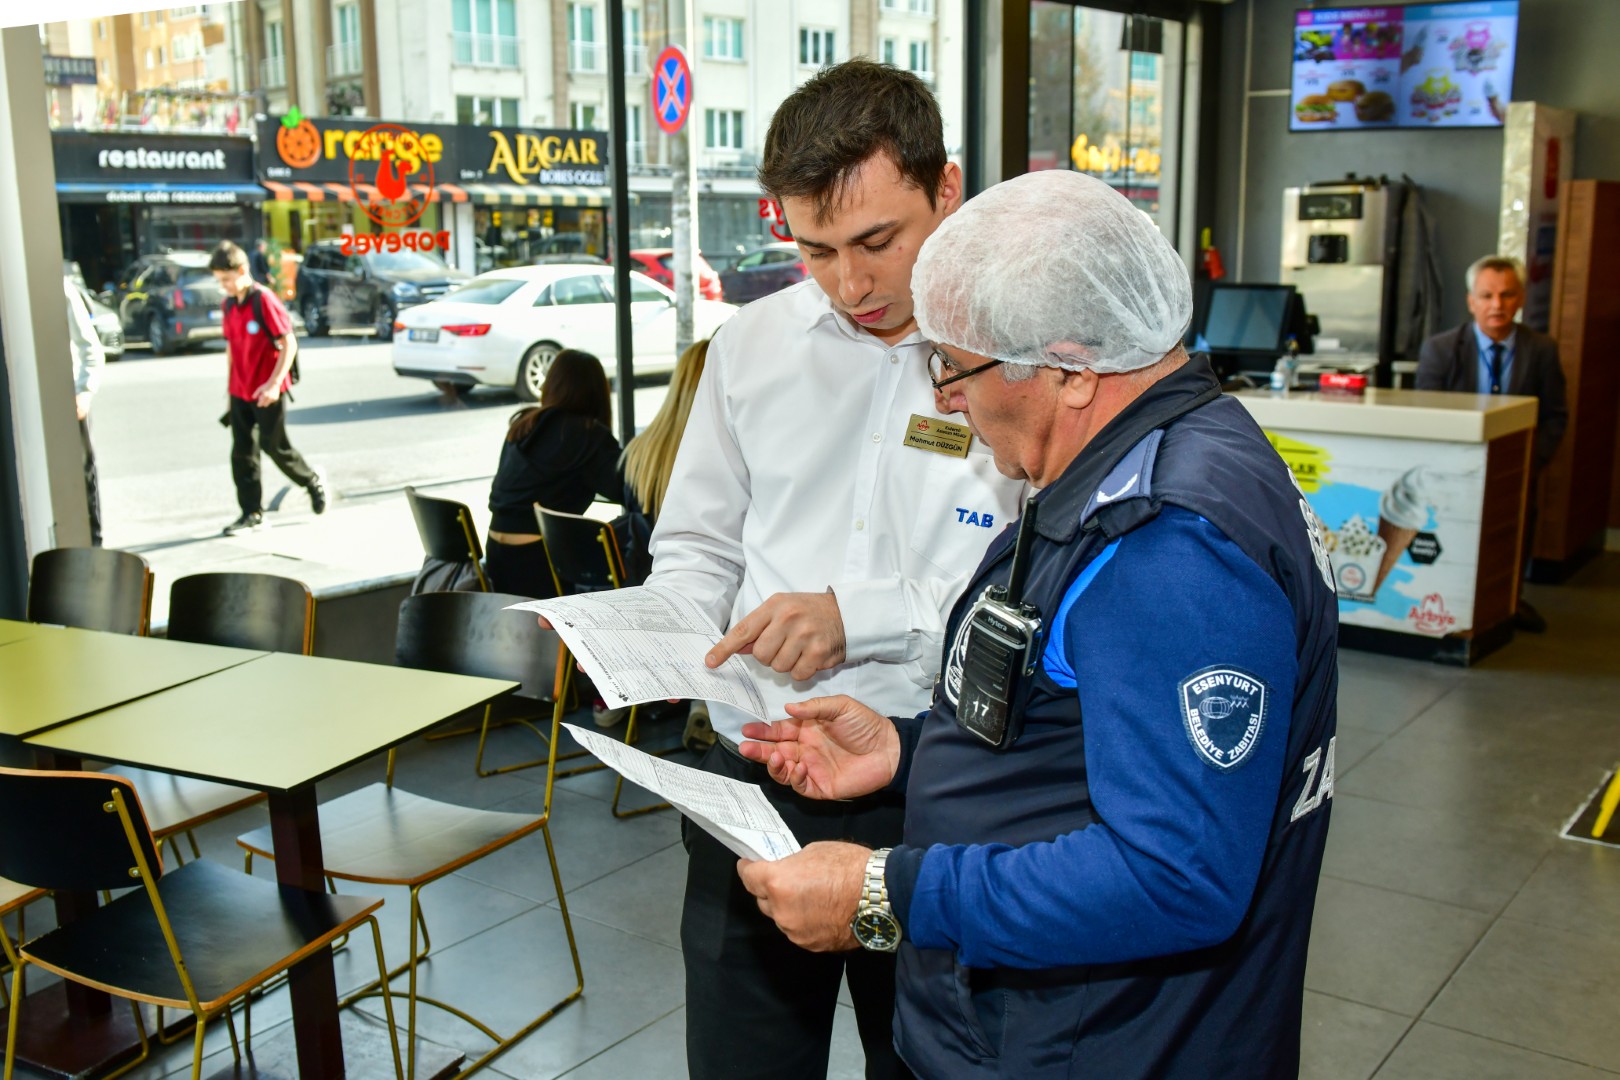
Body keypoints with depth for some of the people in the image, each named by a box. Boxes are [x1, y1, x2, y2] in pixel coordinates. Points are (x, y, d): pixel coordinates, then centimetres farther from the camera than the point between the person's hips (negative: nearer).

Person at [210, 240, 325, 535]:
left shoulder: (264, 300, -14)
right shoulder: (229, 304, 8)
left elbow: (289, 344, -16)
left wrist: (274, 384, -22)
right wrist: (232, 385, 16)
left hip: (267, 392, -7)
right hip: (240, 392, 7)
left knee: (275, 446, 1)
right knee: (242, 452, 3)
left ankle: (313, 482, 27)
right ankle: (252, 513, 8)